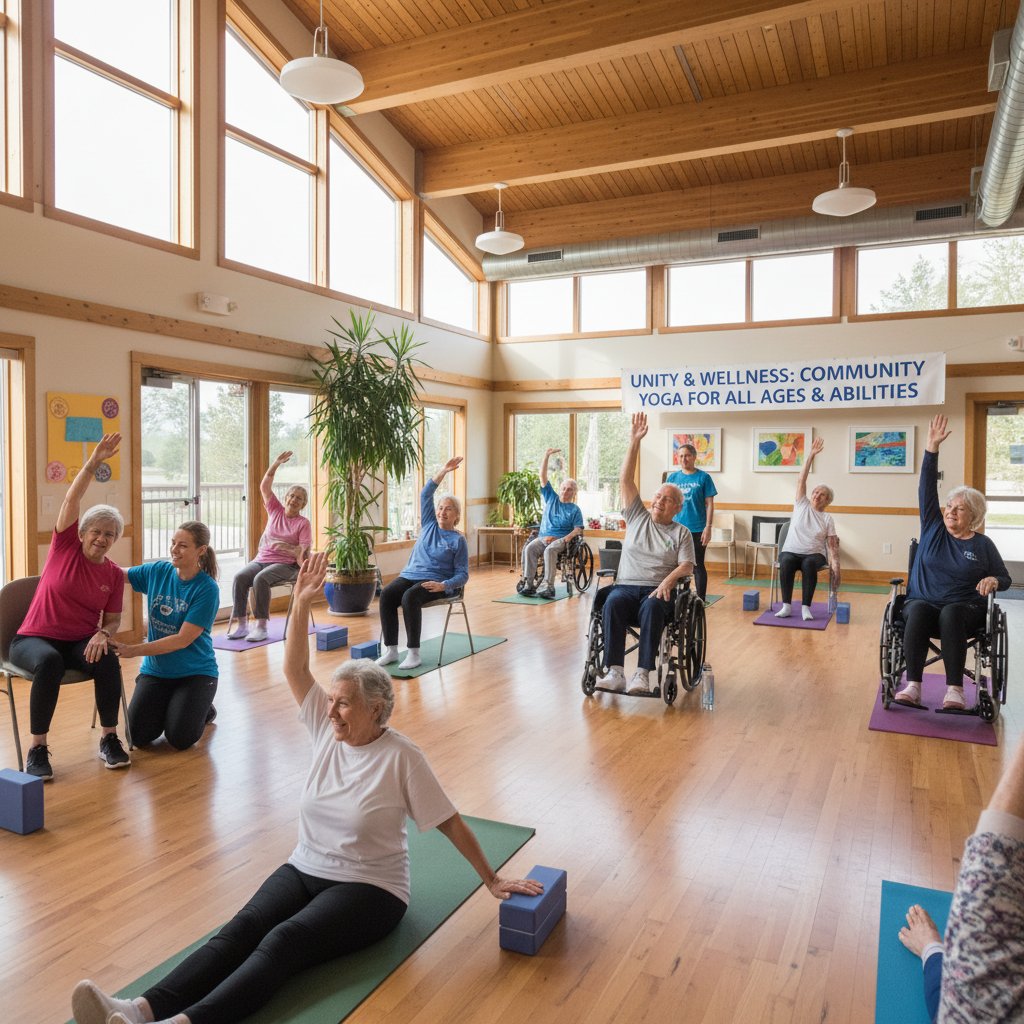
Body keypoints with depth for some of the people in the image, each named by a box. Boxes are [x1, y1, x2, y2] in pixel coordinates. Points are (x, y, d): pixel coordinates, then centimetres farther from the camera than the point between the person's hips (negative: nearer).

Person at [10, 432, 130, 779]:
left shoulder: (114, 574, 3)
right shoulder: (65, 547, -2)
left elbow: (113, 620, 4)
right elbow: (71, 501, -15)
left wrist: (103, 635, -20)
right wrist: (93, 463, -26)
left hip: (81, 642, 2)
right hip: (33, 639, -2)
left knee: (108, 660, -31)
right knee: (49, 662, -37)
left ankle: (109, 739, -16)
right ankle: (37, 747, -24)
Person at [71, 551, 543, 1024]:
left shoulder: (401, 756, -14)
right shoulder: (328, 730, 0)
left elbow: (450, 823, -9)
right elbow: (295, 669, -7)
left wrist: (492, 881, -7)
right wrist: (301, 603, -18)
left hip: (368, 890, -5)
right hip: (304, 869, 5)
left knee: (283, 942, -29)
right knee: (240, 929, -21)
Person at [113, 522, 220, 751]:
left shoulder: (207, 588, -18)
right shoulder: (157, 571, -3)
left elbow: (183, 639, -21)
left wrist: (134, 650, -25)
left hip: (195, 672, -4)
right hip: (156, 670, 4)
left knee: (179, 739, -16)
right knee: (138, 736, -10)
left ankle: (202, 709, 16)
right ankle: (165, 707, 22)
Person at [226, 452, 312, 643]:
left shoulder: (303, 523, 2)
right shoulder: (275, 510, 14)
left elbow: (303, 551, -6)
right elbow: (264, 486, 7)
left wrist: (284, 547, -22)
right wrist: (276, 464, -3)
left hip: (285, 564, -4)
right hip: (261, 559, 4)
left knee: (260, 579, -34)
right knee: (240, 577, -25)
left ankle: (261, 627, -30)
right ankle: (241, 624, -24)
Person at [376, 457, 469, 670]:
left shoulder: (458, 540, 3)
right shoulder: (429, 525, 16)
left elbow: (462, 574, -2)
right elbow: (426, 494, 9)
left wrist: (443, 586, -20)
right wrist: (443, 471, 0)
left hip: (435, 582, -4)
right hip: (410, 574, 5)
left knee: (410, 597, -36)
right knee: (386, 595, -27)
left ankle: (414, 653, -31)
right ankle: (390, 649, -24)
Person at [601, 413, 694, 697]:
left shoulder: (681, 532, 13)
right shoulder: (637, 517, 18)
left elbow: (686, 565, 0)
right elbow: (625, 479, 11)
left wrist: (669, 580, -23)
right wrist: (634, 441, 5)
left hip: (658, 590, -1)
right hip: (626, 586, 2)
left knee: (652, 608, -38)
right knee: (613, 603, -34)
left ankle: (642, 674, -39)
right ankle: (615, 672, -37)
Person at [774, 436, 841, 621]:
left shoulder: (827, 519, 8)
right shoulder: (801, 505, 9)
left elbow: (832, 545, 3)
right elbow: (801, 480, 0)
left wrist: (835, 565, -13)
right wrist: (812, 455, -8)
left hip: (814, 555, 0)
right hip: (791, 551, 0)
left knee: (808, 564, -36)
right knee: (786, 562, -35)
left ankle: (805, 607, -31)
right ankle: (787, 606, -31)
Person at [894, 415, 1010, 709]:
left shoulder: (983, 544, 10)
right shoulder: (933, 528, 11)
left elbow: (1005, 578, 17)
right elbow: (927, 488, 4)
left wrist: (993, 580, -9)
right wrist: (932, 448, -3)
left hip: (965, 609, -1)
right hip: (924, 603, 1)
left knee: (951, 614, -37)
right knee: (917, 611, -36)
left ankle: (955, 690, -40)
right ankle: (913, 686, -41)